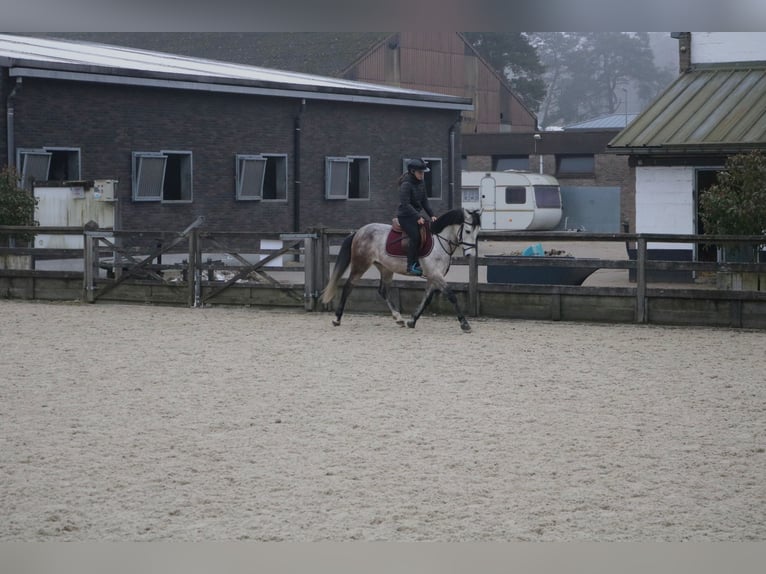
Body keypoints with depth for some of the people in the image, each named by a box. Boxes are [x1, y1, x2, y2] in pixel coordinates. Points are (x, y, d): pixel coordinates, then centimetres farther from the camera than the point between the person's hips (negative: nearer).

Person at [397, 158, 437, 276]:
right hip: (405, 216, -9)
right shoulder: (406, 185, -17)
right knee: (415, 236, -23)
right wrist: (418, 217, -25)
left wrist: (431, 215, 2)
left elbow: (424, 201, 14)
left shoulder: (421, 183, 8)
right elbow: (405, 204, -22)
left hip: (416, 215, 9)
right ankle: (411, 267, -19)